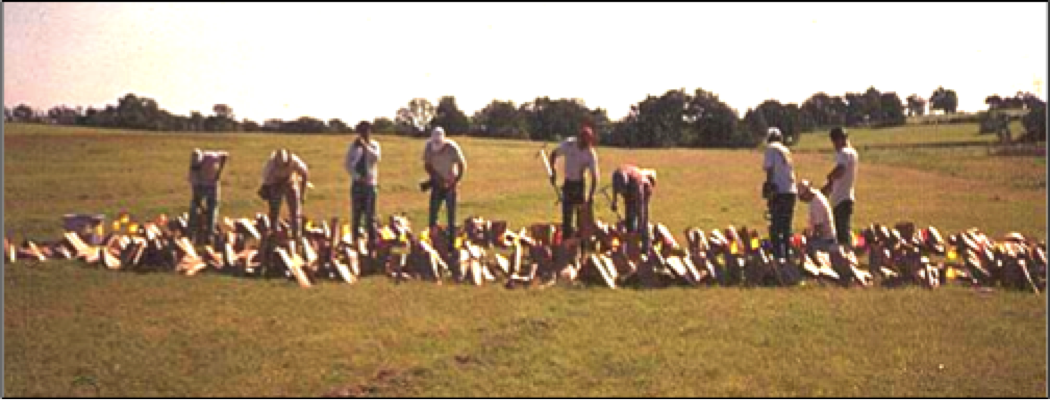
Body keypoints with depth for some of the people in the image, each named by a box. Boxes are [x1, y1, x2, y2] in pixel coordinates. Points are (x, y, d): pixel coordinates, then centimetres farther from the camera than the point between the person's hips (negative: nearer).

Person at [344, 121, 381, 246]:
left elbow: (377, 157, -13)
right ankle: (355, 239, 6)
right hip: (357, 183, 1)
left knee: (370, 213, -3)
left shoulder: (374, 145, 6)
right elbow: (347, 163, 3)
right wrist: (357, 176, -7)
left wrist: (366, 146, -19)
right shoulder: (354, 146, 7)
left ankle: (372, 239, -2)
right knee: (356, 212, 1)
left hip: (370, 183, -1)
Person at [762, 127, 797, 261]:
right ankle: (788, 255, 15)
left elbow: (770, 169, -9)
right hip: (791, 191, 7)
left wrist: (768, 188, -9)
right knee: (786, 228, 13)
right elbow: (791, 170, 17)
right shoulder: (786, 150, 18)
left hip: (779, 191, -7)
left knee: (776, 228, -5)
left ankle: (779, 256, -10)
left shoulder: (771, 148, -1)